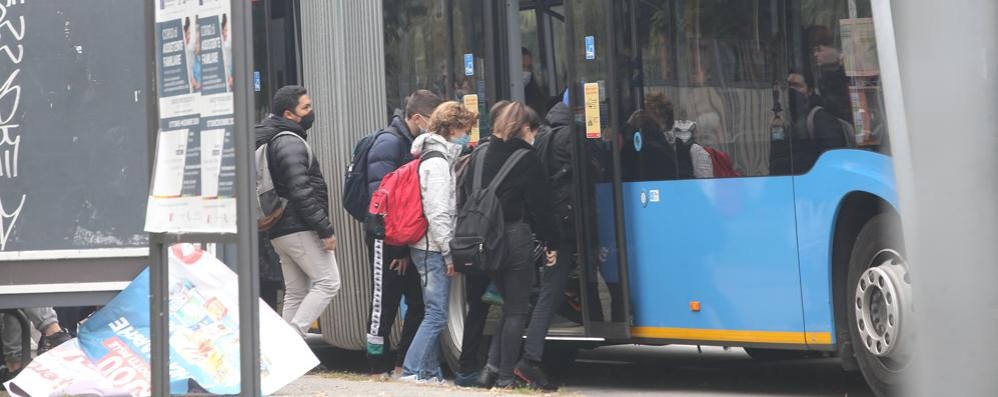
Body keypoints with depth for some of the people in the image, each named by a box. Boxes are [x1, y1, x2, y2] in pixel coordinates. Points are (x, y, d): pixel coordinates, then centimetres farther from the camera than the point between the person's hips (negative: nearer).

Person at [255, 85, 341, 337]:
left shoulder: (271, 141, 19)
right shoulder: (291, 144, -14)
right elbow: (301, 192, -21)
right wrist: (325, 229, -19)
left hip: (279, 231, 10)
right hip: (299, 229, -10)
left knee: (296, 292, 11)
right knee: (328, 282, -8)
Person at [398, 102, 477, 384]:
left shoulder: (439, 158, 17)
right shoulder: (438, 163, -14)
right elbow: (437, 213, -19)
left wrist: (448, 250, 16)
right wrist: (449, 252, -16)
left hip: (428, 248, 10)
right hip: (433, 248, -10)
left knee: (434, 314, 11)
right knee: (437, 315, -10)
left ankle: (431, 372, 15)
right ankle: (412, 371, -10)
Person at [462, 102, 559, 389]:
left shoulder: (480, 155, 9)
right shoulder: (526, 158, -9)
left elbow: (467, 194, 10)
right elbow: (540, 205, -8)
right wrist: (552, 243, 0)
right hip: (516, 237, -6)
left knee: (509, 305, 18)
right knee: (516, 310, 4)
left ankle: (491, 368, 7)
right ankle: (505, 376, 3)